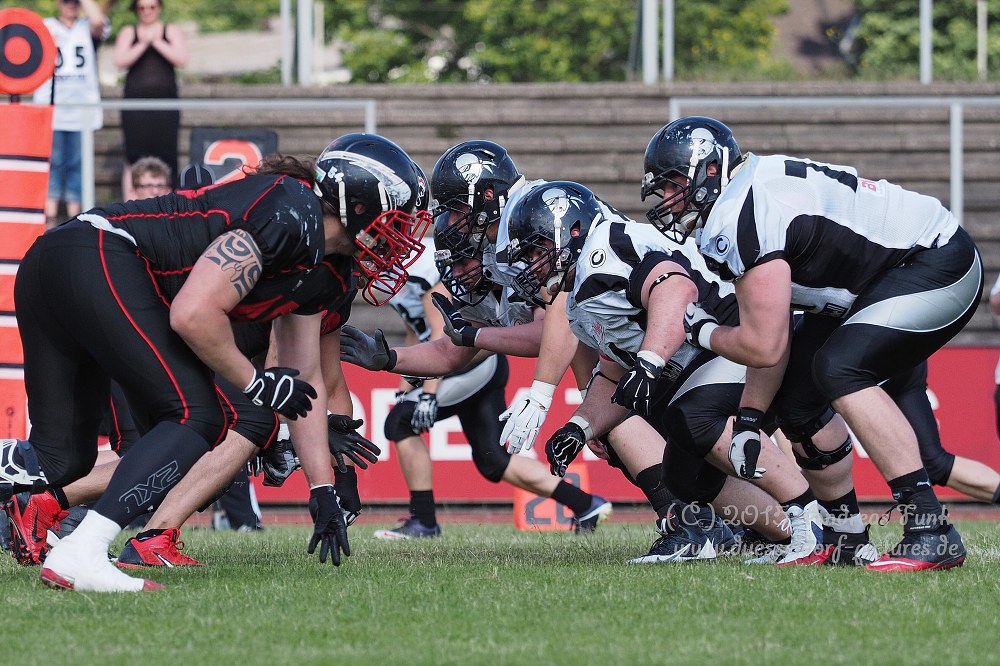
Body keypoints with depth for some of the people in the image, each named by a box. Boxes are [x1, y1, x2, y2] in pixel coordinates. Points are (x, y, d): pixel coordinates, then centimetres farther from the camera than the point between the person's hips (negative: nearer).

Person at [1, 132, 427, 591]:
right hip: (96, 261, -10)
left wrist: (323, 493, 26)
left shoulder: (315, 272, 19)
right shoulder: (292, 217, -13)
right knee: (196, 416, -11)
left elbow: (305, 381, 28)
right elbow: (193, 314, -19)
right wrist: (256, 383, -4)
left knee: (62, 459, 11)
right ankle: (78, 554, -22)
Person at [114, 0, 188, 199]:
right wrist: (143, 44, -12)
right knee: (133, 160, -8)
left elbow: (181, 59, -3)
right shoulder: (128, 32, 13)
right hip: (135, 102, 0)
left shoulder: (172, 31, 12)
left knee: (166, 157, -6)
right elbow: (120, 61, -1)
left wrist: (156, 42, -8)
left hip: (165, 103, 0)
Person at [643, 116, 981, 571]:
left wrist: (702, 333, -3)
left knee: (839, 369, -25)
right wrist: (749, 420, 5)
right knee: (797, 387, 8)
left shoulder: (744, 217, -23)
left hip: (940, 268, -11)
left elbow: (763, 347, -22)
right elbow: (775, 337, 11)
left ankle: (933, 533, -27)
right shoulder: (744, 200, 8)